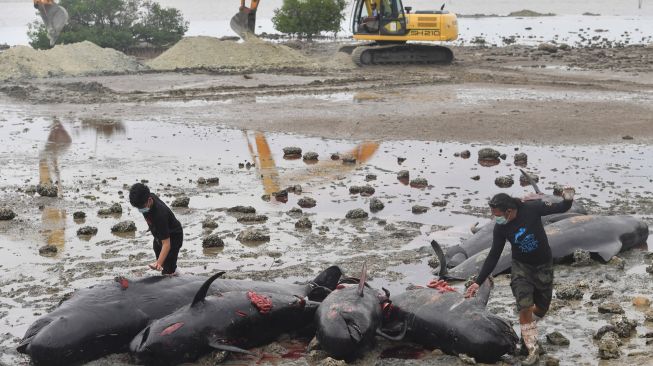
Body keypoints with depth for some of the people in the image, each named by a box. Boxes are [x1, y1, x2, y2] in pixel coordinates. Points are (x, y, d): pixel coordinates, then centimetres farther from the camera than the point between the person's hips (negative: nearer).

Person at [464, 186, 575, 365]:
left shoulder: (532, 208, -23)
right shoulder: (500, 227, -15)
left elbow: (560, 208, -12)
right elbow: (493, 256, -7)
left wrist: (568, 199, -37)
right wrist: (478, 282, -9)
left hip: (544, 265, 0)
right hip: (521, 267, 0)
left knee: (541, 309, 11)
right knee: (525, 308, -16)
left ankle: (527, 333, 41)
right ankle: (532, 350, -1)